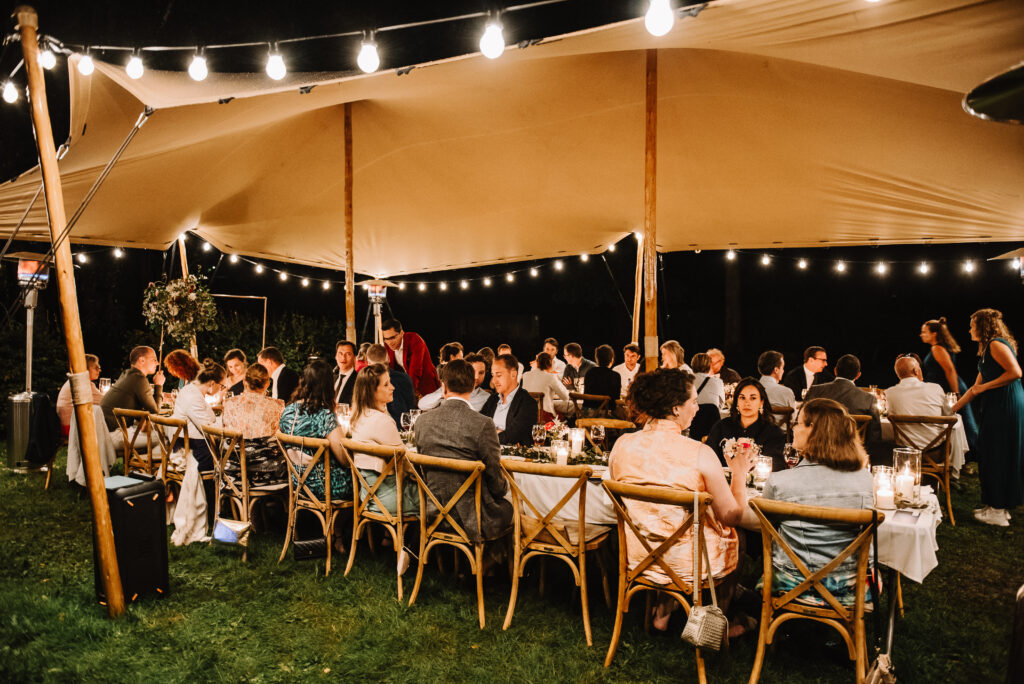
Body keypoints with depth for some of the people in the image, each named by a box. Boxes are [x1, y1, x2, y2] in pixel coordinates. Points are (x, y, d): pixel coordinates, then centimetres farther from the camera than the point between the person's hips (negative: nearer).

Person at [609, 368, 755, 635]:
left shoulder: (622, 445, -10)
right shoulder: (700, 454, -23)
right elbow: (733, 516, -13)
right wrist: (739, 473, 3)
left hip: (637, 557, 4)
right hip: (688, 563, -4)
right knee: (734, 536, 27)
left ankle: (663, 612, 37)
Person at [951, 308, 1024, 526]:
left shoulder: (996, 344, -9)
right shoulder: (987, 350, 21)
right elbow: (975, 388, 24)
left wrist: (985, 386, -15)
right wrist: (952, 409, 24)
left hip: (1005, 408, -10)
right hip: (995, 408, 10)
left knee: (997, 456, -4)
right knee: (992, 455, 12)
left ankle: (998, 511, 3)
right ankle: (998, 507, 20)